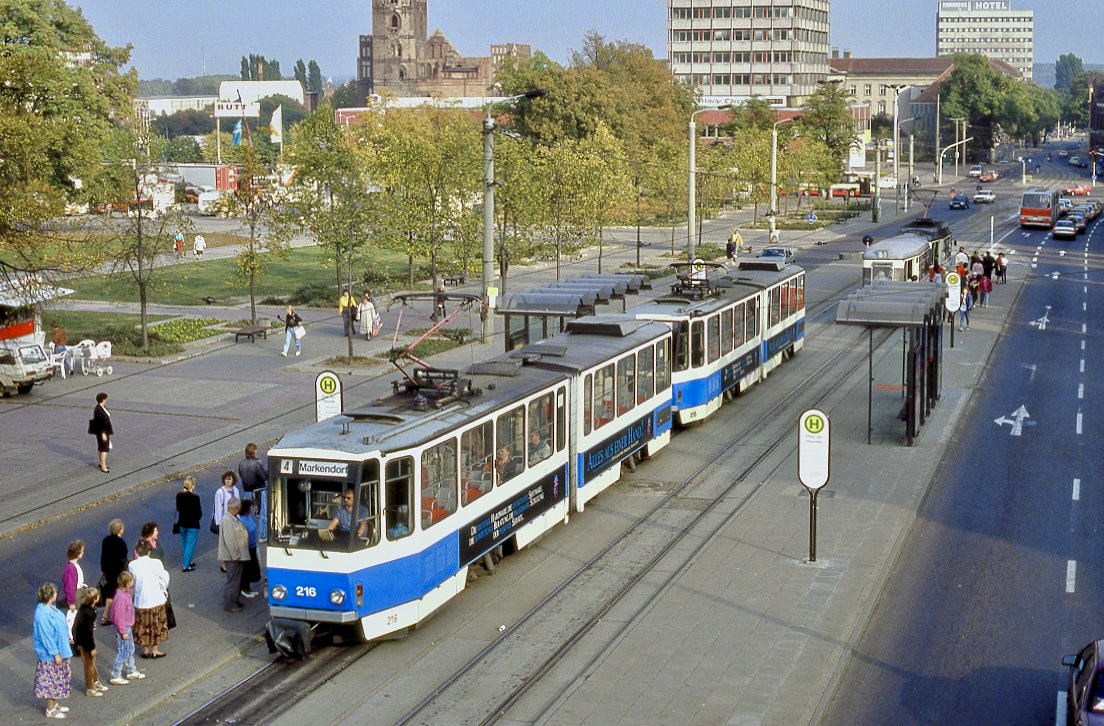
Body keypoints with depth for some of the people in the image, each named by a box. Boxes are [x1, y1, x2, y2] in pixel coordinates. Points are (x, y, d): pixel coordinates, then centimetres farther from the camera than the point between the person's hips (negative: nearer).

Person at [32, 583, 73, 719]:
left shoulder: (50, 608, 3)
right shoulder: (42, 614, -26)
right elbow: (46, 636, -24)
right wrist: (55, 654, -21)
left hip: (59, 650, 9)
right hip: (50, 654, -9)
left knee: (57, 679, 19)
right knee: (51, 680, 3)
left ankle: (55, 704, 33)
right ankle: (50, 710, 14)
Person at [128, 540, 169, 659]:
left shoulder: (133, 565, -13)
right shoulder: (156, 563, -18)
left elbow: (131, 582, -2)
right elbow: (164, 580, -8)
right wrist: (164, 592, 11)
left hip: (140, 600, 1)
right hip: (156, 599, -1)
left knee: (143, 625, 18)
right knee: (156, 625, 16)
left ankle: (145, 650, 28)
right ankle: (154, 650, 26)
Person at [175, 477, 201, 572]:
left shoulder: (179, 495, -5)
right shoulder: (195, 497, -21)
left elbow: (178, 508, 5)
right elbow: (199, 512, -14)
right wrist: (198, 518, 6)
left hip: (182, 523, 6)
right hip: (192, 524, -6)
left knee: (184, 544, 21)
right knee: (190, 545, 3)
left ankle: (189, 561, 35)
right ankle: (186, 566, 3)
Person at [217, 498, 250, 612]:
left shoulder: (233, 518, 9)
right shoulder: (227, 520, -22)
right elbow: (229, 540, -24)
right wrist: (235, 556, -21)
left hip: (238, 555, 10)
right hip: (233, 557, -10)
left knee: (237, 580, 19)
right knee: (232, 580, -1)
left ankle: (235, 601, 30)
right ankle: (229, 605, 8)